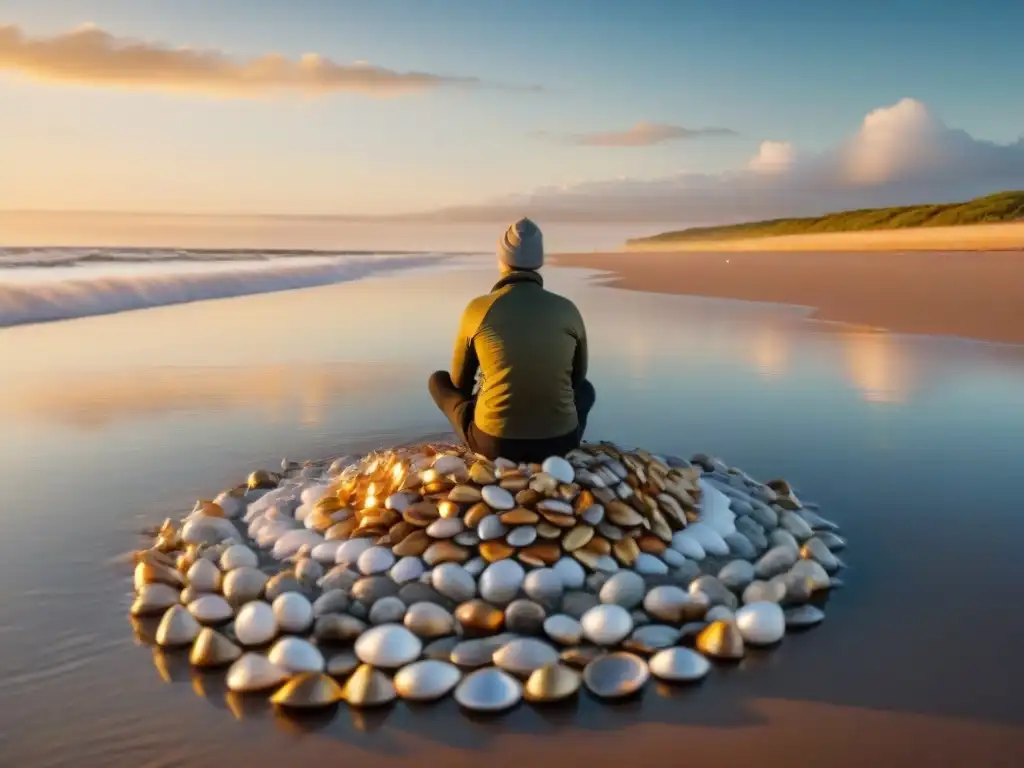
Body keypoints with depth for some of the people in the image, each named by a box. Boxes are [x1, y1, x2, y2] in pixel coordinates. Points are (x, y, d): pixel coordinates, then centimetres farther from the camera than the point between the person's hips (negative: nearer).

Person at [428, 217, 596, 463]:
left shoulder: (478, 308, -3)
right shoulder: (567, 309, 2)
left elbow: (460, 382, 12)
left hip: (493, 442, -2)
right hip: (559, 441, 2)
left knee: (439, 380, 24)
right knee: (585, 389, 35)